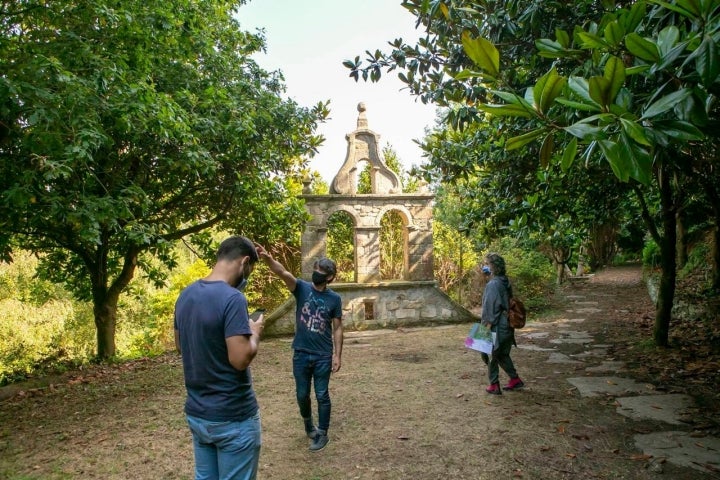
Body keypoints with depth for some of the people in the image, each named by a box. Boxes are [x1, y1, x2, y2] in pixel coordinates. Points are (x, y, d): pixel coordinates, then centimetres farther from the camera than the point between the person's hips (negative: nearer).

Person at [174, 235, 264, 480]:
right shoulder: (232, 298, -22)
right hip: (233, 417, -7)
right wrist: (255, 333, -7)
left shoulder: (185, 295, 2)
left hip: (196, 413, 8)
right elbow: (240, 359, -26)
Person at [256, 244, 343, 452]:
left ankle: (322, 433, 25)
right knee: (302, 394, 15)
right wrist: (268, 258, -43)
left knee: (322, 395, 8)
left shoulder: (334, 299, -4)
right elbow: (283, 273, -25)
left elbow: (337, 328, 1)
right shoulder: (302, 288, -6)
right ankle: (307, 421, 43)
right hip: (301, 353, 1)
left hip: (323, 356, -1)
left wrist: (337, 355, -3)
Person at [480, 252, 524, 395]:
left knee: (491, 356, 7)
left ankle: (494, 386, 14)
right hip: (508, 328, 8)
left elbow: (491, 308, -21)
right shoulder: (506, 283, 7)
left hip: (496, 329, -8)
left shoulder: (493, 284, -20)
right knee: (503, 355, 22)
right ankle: (515, 379, 28)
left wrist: (488, 326, -16)